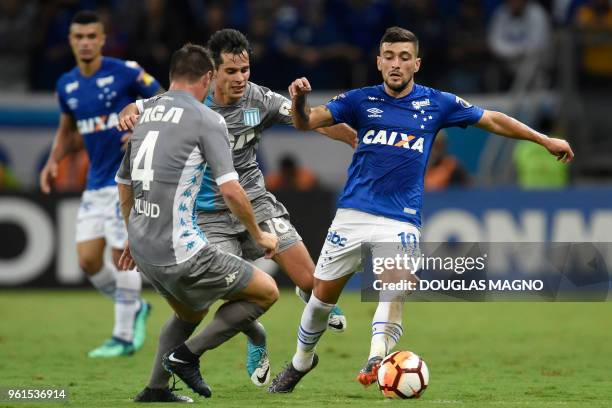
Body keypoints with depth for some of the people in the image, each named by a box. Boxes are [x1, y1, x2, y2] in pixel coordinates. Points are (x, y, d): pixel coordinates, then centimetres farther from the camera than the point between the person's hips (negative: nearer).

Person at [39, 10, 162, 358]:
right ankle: (134, 309, 25)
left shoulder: (125, 72, -11)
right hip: (96, 182, 6)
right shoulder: (67, 85, 7)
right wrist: (54, 161, 7)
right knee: (88, 259, 0)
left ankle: (124, 337, 4)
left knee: (122, 254, -8)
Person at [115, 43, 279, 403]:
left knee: (191, 313, 31)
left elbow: (124, 185, 23)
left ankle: (156, 389, 24)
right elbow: (230, 188, -15)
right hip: (180, 251, -8)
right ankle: (187, 354, -1)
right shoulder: (207, 119, -8)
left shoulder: (144, 113, 13)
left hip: (143, 249, 8)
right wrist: (259, 235, -1)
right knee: (267, 292, 5)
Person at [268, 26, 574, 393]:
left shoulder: (436, 104, 3)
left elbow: (494, 120, 12)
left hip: (402, 219, -1)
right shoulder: (361, 100, 3)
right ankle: (301, 362, 30)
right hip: (353, 213, 1)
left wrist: (546, 140, 11)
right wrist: (299, 100, -25)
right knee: (322, 295, 6)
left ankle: (377, 358, -45)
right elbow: (306, 122, -2)